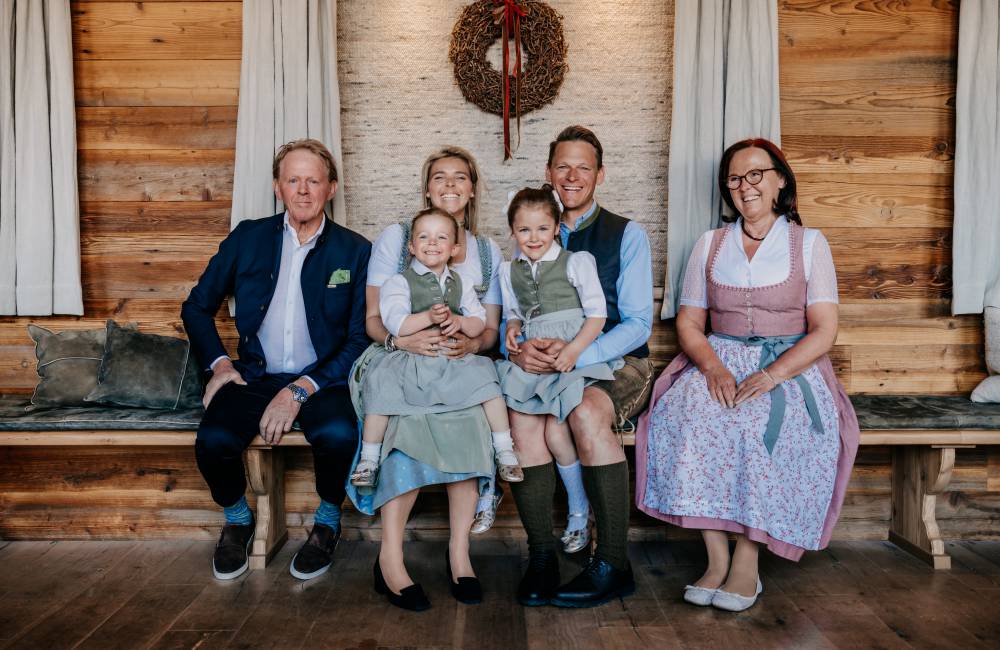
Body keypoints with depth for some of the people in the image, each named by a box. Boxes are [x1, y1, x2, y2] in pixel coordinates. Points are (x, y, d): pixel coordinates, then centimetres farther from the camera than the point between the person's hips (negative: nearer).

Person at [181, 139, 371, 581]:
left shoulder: (355, 251, 0)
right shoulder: (247, 238, 6)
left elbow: (361, 340, -5)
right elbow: (196, 307, 16)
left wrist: (301, 391, -16)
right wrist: (218, 363, -1)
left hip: (321, 380, -2)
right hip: (256, 376, 2)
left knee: (338, 435, -33)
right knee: (213, 441, -26)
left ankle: (328, 521, 1)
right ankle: (237, 519, 9)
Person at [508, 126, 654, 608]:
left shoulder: (627, 235, 2)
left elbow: (638, 323, -6)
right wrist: (519, 348, -18)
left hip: (617, 364, -2)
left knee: (586, 412, -35)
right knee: (520, 416, -30)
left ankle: (613, 564, -21)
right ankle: (541, 557, -17)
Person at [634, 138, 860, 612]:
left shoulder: (809, 243, 6)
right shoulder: (709, 244, 14)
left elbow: (824, 331, -2)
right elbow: (688, 322, 8)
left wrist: (772, 375, -19)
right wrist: (713, 368, -13)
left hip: (790, 366, -2)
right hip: (719, 362, 2)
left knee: (768, 425, -34)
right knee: (688, 416, -30)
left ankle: (747, 561, -20)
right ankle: (717, 558, -23)